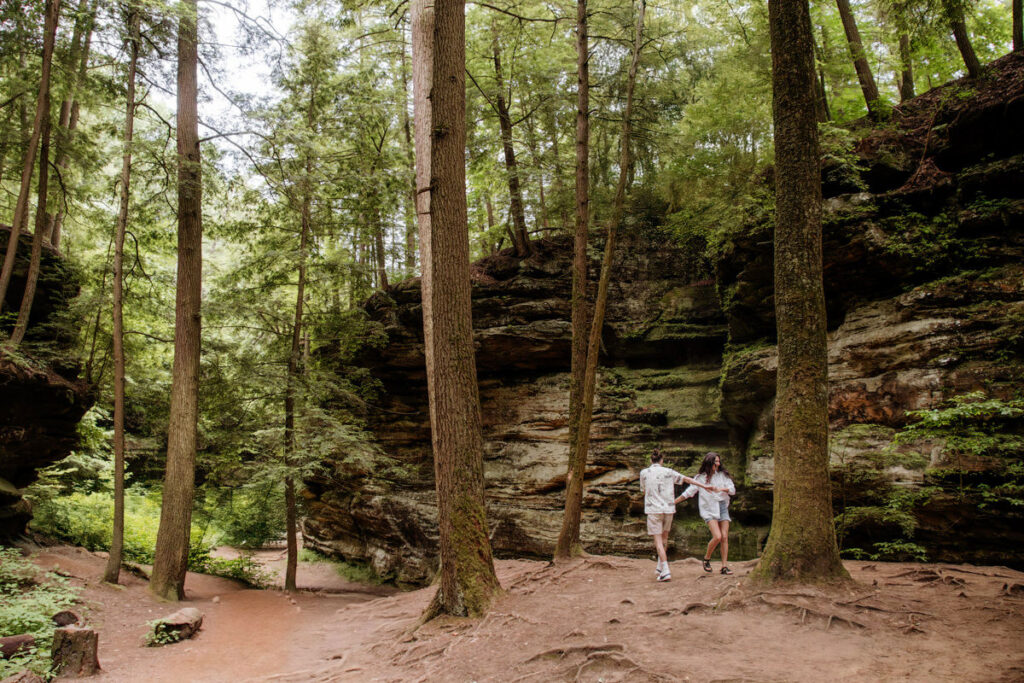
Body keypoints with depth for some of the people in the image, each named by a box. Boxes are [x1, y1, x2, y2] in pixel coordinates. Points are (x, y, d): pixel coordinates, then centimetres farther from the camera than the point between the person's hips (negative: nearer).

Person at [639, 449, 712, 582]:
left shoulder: (644, 473, 0)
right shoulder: (669, 472, 2)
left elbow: (644, 491, 10)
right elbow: (687, 479, 6)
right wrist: (705, 486, 11)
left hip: (653, 510, -3)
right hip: (668, 509, 3)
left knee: (658, 540, -2)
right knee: (664, 536, 21)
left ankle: (665, 571, -12)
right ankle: (660, 566, 28)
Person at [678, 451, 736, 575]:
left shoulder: (723, 475, 9)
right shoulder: (700, 477, 3)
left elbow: (733, 490, 3)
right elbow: (689, 492, 7)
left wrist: (720, 489, -16)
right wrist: (673, 502, 5)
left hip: (722, 507, 3)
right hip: (709, 509, -3)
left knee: (724, 537, -4)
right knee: (717, 537, -17)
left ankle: (724, 566, 1)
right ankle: (707, 558, 6)